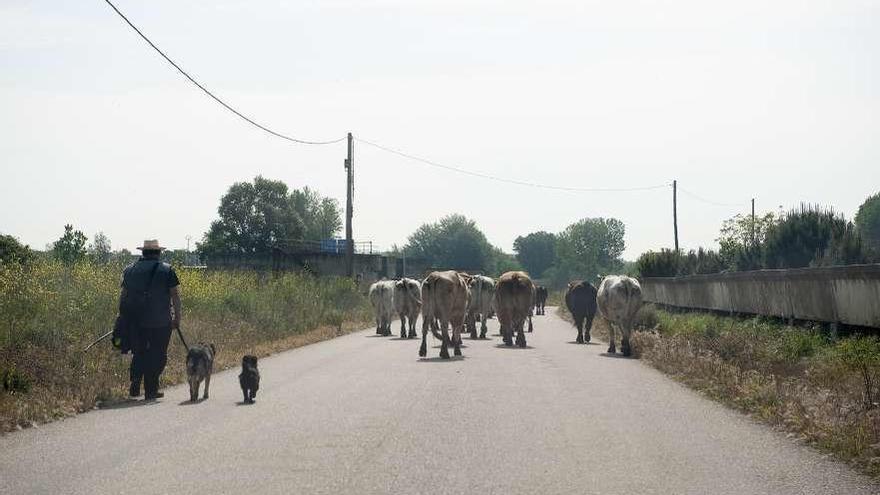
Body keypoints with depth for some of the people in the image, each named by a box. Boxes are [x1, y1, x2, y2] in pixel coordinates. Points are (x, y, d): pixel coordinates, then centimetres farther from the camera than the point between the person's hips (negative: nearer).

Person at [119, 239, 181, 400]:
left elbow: (123, 296, 10)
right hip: (160, 322, -3)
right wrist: (177, 318, -1)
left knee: (139, 353, 15)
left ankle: (135, 384, -4)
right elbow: (175, 296, -5)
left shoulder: (130, 270, 9)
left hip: (135, 321, 3)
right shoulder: (167, 270, -1)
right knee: (157, 355, 6)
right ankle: (151, 390, 5)